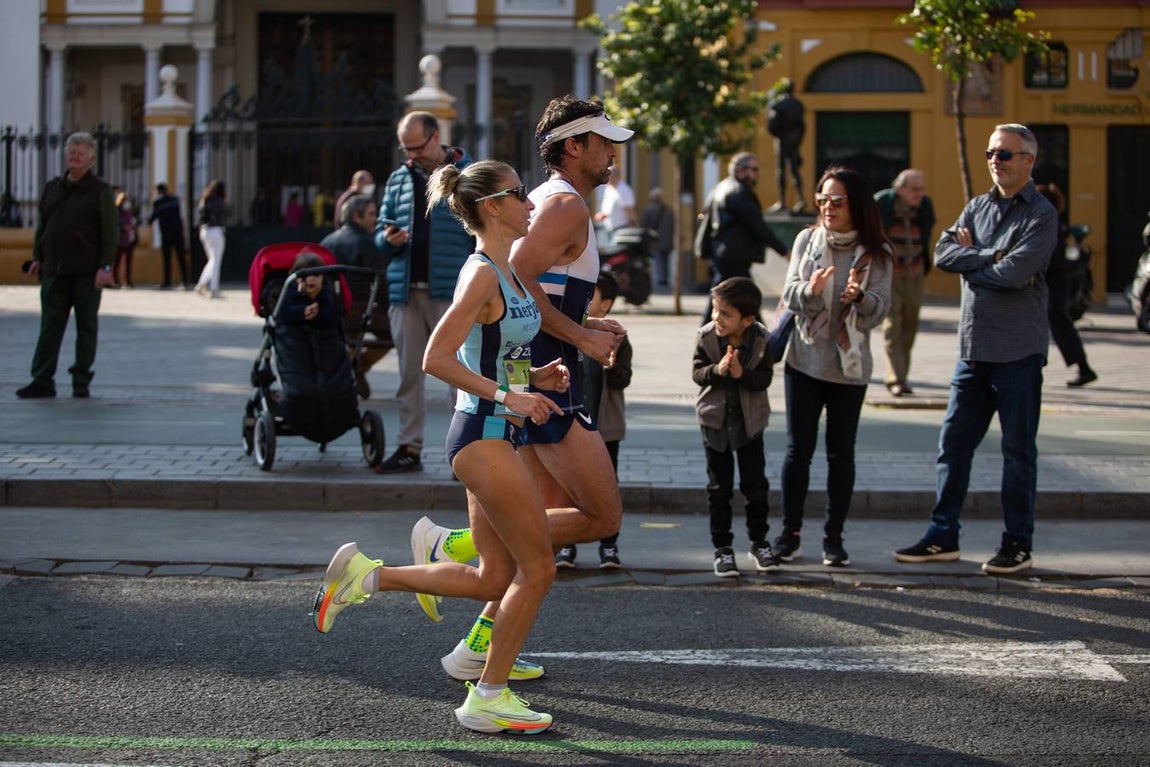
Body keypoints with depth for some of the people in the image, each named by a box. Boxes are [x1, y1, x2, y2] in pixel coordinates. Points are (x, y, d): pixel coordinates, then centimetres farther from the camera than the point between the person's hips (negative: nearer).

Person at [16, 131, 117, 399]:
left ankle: (81, 382, 10)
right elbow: (42, 225, 20)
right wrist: (37, 258, 13)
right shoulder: (52, 188, 13)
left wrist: (105, 266, -13)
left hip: (87, 273, -4)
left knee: (86, 326, 4)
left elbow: (111, 231, -6)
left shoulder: (100, 190, -2)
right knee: (50, 326, 0)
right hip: (55, 271, 4)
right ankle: (42, 381, 0)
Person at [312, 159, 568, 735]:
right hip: (483, 435, -10)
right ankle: (488, 699, 4)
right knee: (537, 568, -5)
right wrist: (507, 396, -24)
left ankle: (364, 575, 18)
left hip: (495, 437, 10)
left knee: (494, 577, 12)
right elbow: (437, 358, -21)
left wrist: (536, 376, 7)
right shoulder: (481, 275, -15)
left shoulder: (505, 271, 14)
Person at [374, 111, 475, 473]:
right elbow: (381, 227, 21)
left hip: (451, 292, -5)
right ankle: (409, 448, 13)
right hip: (405, 290, 5)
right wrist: (388, 238, -4)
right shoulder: (399, 179, 15)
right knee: (409, 374, 7)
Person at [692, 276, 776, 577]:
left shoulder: (761, 340, -15)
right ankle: (722, 548, 14)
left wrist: (741, 373, -32)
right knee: (719, 487, 6)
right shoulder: (707, 336, -13)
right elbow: (697, 372, -10)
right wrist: (717, 370, -29)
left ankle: (759, 543, 22)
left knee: (755, 484, 7)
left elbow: (765, 378, -15)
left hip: (749, 420, 0)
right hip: (715, 419, 0)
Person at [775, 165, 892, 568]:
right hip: (804, 358, 1)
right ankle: (790, 533, 10)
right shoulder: (807, 239, 3)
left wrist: (860, 296, -29)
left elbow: (880, 308, -8)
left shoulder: (876, 252, -1)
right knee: (798, 448, 2)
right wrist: (810, 289, -26)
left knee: (841, 452, 4)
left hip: (849, 364, -1)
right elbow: (789, 295, -4)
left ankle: (834, 536, 13)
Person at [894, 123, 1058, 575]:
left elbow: (1017, 272, -21)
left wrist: (970, 258, -6)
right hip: (973, 348, 6)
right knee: (954, 444, 8)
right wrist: (992, 257, -12)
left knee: (1018, 450, 3)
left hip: (1017, 352, -6)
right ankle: (942, 537, 17)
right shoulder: (978, 207, 13)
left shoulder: (1041, 214, -7)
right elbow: (943, 254, 0)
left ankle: (1017, 545, 11)